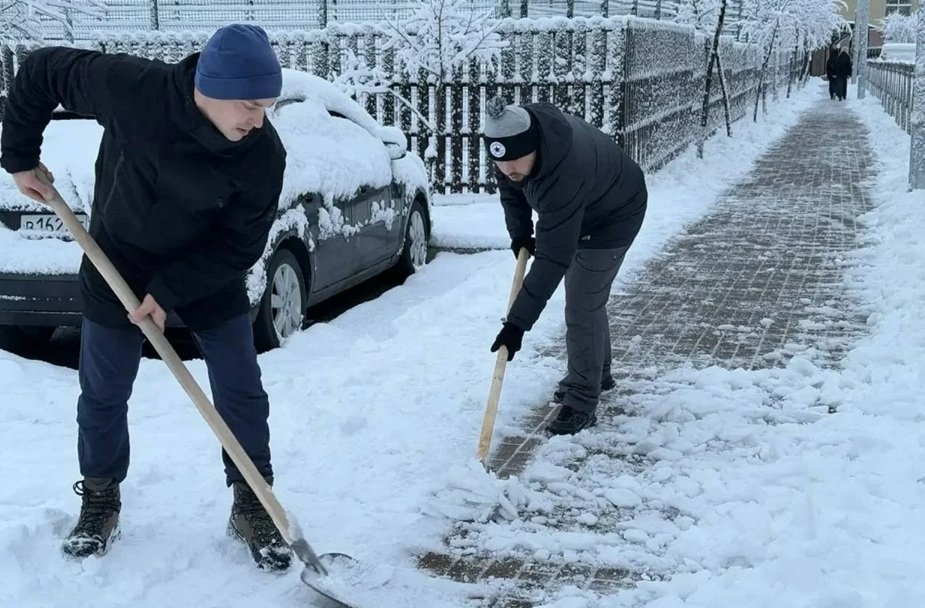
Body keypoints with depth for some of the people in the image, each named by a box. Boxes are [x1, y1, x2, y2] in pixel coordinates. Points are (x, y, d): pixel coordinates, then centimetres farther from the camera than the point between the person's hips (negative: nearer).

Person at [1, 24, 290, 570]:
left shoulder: (264, 154, -27)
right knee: (103, 394, 8)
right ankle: (100, 500, 30)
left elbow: (240, 246, -18)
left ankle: (252, 505, 17)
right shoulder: (130, 87, -29)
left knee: (242, 390, -1)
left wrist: (169, 291, -23)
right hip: (119, 260, 0)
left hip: (207, 269, 0)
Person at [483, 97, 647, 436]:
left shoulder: (565, 175, -46)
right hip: (579, 211, 9)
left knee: (582, 308, -11)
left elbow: (553, 258, -45)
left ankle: (581, 403, 0)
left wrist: (518, 323, -44)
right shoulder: (515, 135, -23)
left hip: (613, 218, -8)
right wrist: (519, 232, -7)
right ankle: (597, 373, 39)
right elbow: (510, 186, 1)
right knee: (586, 297, 20)